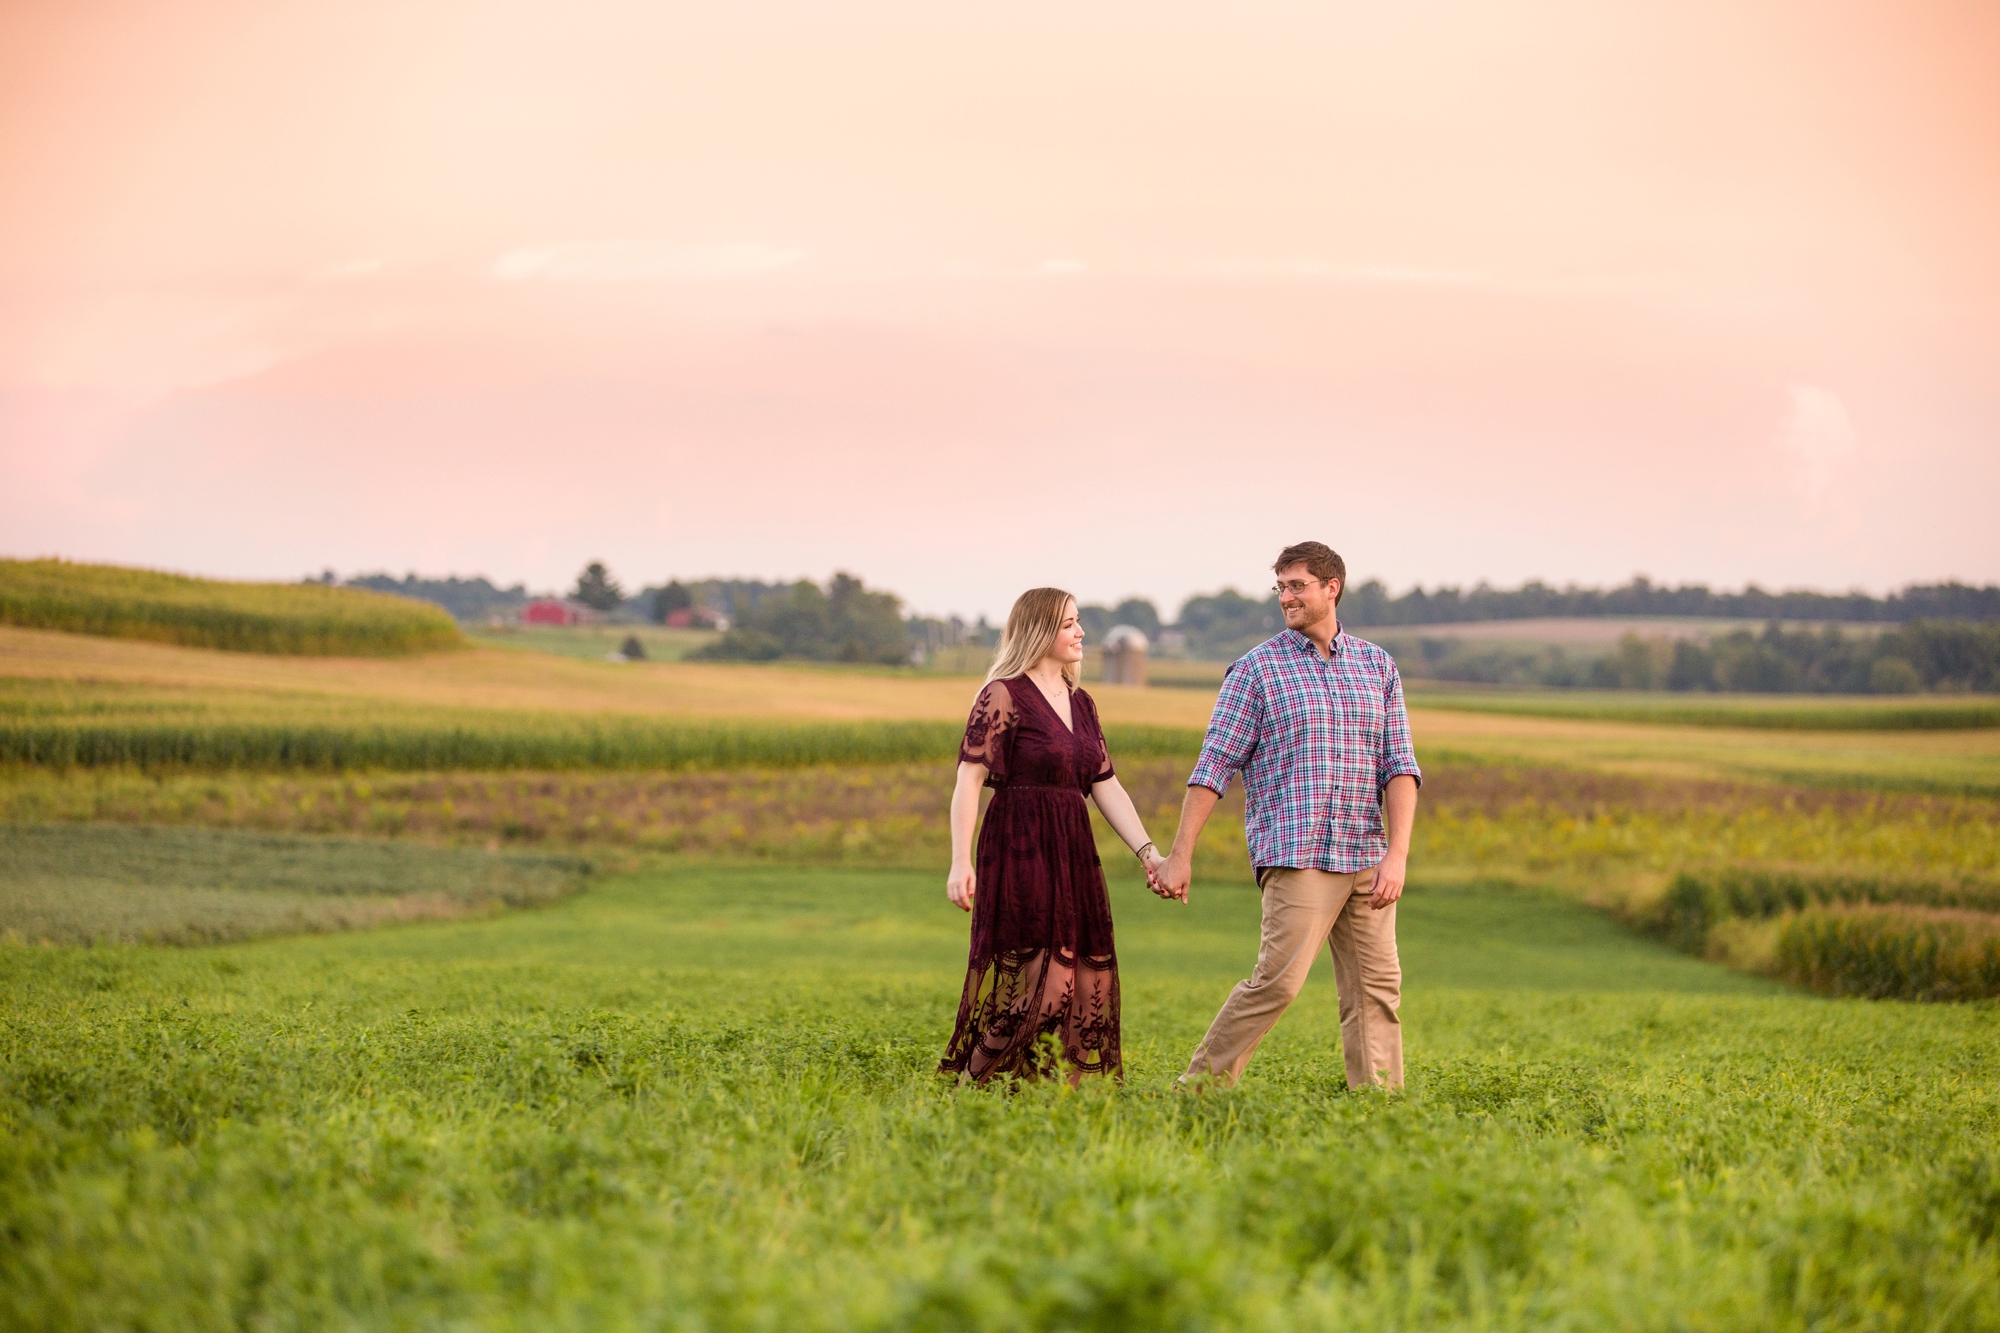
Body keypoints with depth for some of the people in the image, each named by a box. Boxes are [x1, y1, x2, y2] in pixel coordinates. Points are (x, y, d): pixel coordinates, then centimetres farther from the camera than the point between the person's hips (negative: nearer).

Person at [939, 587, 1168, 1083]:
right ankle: (974, 1082, -1)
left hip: (1072, 853, 8)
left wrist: (1147, 852, 3)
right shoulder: (1003, 696, -7)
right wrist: (961, 863, -21)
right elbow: (968, 780, -12)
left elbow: (1106, 787, 14)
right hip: (1020, 852, -8)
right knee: (1040, 979, -11)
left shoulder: (1081, 704, 16)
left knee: (1087, 980, 4)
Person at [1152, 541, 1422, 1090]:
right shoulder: (1257, 669, 2)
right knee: (1278, 979, -14)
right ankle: (1203, 1084, -3)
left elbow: (1399, 765, 7)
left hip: (1366, 856, 4)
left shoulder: (1377, 665, 12)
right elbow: (1215, 765, 0)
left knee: (1376, 987, 1)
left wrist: (1397, 854, -5)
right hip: (1297, 855, -4)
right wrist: (1180, 854, -5)